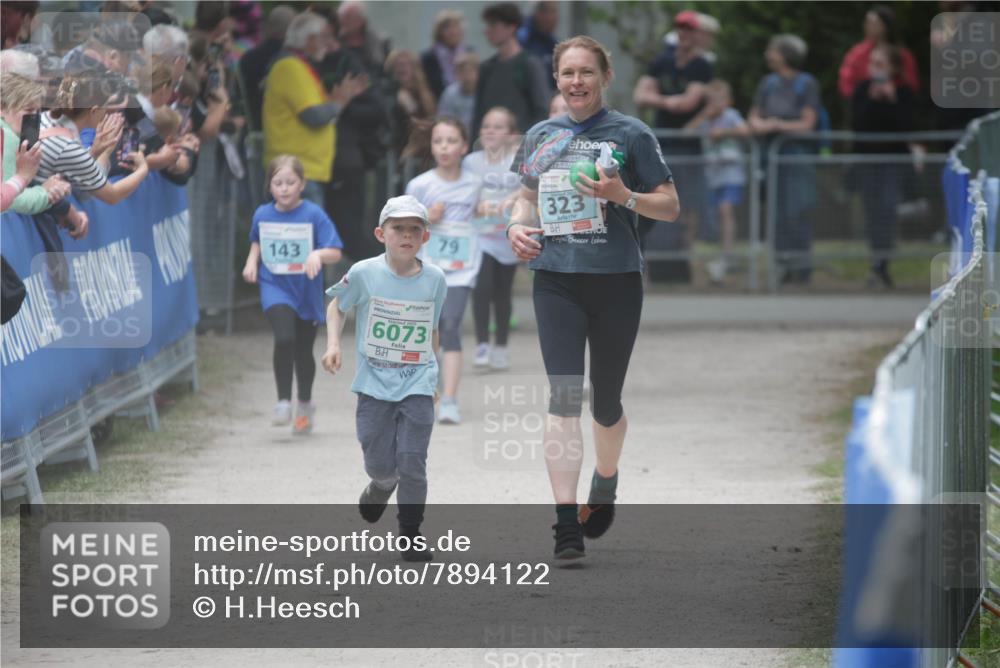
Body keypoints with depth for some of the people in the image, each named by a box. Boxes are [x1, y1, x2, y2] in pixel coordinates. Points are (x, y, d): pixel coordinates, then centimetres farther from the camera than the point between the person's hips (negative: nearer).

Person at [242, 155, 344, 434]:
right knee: (284, 338, -24)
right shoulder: (263, 214, 0)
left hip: (306, 292, 0)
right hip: (275, 288, 0)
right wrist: (252, 261, 3)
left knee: (303, 351, 13)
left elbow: (335, 252, -13)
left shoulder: (313, 215, -11)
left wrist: (318, 255, -32)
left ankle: (305, 405, 35)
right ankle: (283, 402, -14)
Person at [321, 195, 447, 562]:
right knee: (380, 464, 3)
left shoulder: (434, 279, -1)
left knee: (412, 461, -10)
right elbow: (336, 305, 10)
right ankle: (379, 490, 40)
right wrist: (333, 344, -5)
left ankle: (411, 536, 1)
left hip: (417, 383, 0)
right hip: (374, 382, 0)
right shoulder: (364, 274, -7)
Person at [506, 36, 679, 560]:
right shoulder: (540, 137, 10)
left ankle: (605, 486, 40)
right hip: (555, 280, 2)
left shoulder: (630, 134, -2)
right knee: (563, 396, -11)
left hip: (615, 280, -2)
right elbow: (527, 196, 26)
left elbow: (670, 207, -1)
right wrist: (517, 225, 4)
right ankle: (566, 525, -16)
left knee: (606, 401, 10)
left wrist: (622, 196, -19)